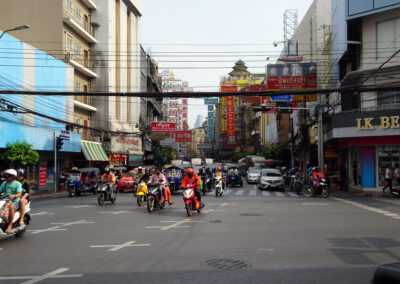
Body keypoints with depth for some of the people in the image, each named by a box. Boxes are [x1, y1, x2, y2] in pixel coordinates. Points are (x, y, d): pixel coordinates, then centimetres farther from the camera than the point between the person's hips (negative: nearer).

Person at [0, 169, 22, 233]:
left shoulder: (17, 183, -2)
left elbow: (19, 194, -13)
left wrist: (13, 196, -34)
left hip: (15, 202, -6)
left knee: (11, 207, -38)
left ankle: (10, 225, -30)